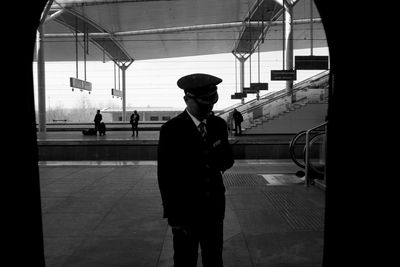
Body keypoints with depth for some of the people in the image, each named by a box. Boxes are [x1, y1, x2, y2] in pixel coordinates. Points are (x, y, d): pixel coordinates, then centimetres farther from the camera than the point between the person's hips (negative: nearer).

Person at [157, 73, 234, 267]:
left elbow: (228, 159, 9)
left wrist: (221, 161, -15)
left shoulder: (219, 124, 2)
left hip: (214, 206, 4)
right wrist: (173, 215, -11)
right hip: (185, 209, -4)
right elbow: (165, 176, -11)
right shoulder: (171, 130, -13)